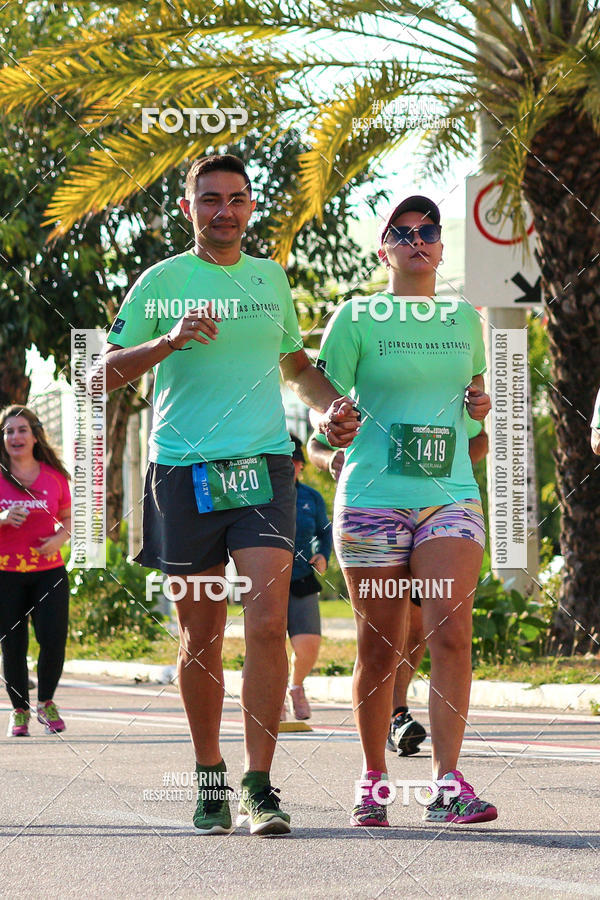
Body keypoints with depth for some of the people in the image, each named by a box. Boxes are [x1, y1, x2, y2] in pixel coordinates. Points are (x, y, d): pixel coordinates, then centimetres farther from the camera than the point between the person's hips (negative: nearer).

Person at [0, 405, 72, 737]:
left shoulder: (54, 476, 5)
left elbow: (68, 518, 14)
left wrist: (60, 537, -7)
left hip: (49, 570, 1)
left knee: (53, 639, -12)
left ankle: (46, 703, 11)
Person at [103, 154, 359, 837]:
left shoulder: (271, 279, 15)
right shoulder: (162, 281, 4)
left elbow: (296, 365, 30)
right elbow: (105, 374, -1)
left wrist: (332, 409, 11)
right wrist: (169, 342, -16)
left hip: (263, 469, 1)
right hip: (183, 473, -1)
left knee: (267, 626, -13)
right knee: (200, 639, 5)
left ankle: (259, 787, -11)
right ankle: (209, 779, 21)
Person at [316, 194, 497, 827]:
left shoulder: (463, 318, 14)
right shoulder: (356, 318, 2)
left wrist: (480, 404, 6)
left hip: (451, 496, 2)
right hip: (373, 498, -2)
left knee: (450, 631, -15)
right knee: (379, 649, 2)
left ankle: (447, 785, -16)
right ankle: (373, 780, 18)